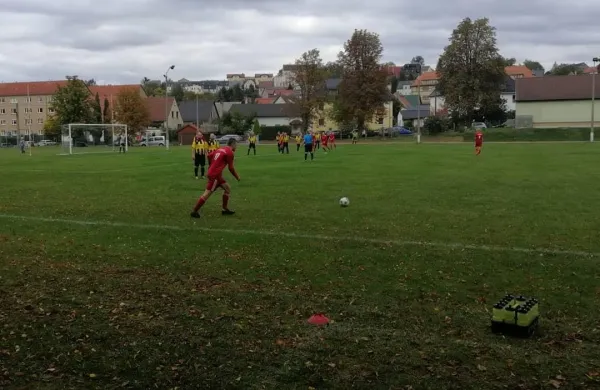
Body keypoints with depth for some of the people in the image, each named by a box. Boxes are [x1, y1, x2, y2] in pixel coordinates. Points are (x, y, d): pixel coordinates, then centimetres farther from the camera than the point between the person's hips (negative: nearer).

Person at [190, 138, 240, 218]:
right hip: (215, 175, -10)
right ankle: (194, 211, -1)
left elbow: (209, 155, 14)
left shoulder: (221, 149, 14)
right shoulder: (230, 152, -10)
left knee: (227, 188, 16)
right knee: (207, 193, -6)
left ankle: (225, 209, 20)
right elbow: (230, 168, -8)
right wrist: (237, 177, 5)